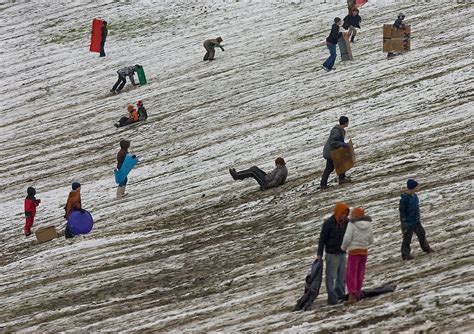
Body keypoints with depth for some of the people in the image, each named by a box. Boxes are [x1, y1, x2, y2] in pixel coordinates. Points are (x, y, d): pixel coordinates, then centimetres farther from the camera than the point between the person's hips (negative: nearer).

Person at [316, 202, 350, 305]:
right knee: (331, 276, -4)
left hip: (342, 253, 6)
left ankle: (341, 295, 20)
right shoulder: (328, 223, -13)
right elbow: (322, 239, -10)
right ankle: (332, 298, -3)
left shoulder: (346, 222, 3)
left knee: (342, 276, 11)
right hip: (332, 254, -6)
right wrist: (319, 254, -9)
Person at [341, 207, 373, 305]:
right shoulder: (368, 225, 4)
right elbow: (371, 240, 10)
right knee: (360, 274, 14)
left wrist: (343, 247, 2)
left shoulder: (352, 224, -11)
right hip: (364, 251, 5)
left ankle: (352, 295, -19)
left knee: (351, 274, -6)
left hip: (354, 251, -5)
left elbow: (347, 238, -16)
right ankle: (357, 295, 19)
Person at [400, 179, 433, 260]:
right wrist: (404, 222, -20)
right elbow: (402, 210, -21)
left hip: (416, 221, 8)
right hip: (408, 222, -8)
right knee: (407, 237, 3)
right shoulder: (405, 198, -25)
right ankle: (405, 254, 15)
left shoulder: (414, 196, 1)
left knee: (421, 233, 21)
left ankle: (425, 247, 41)